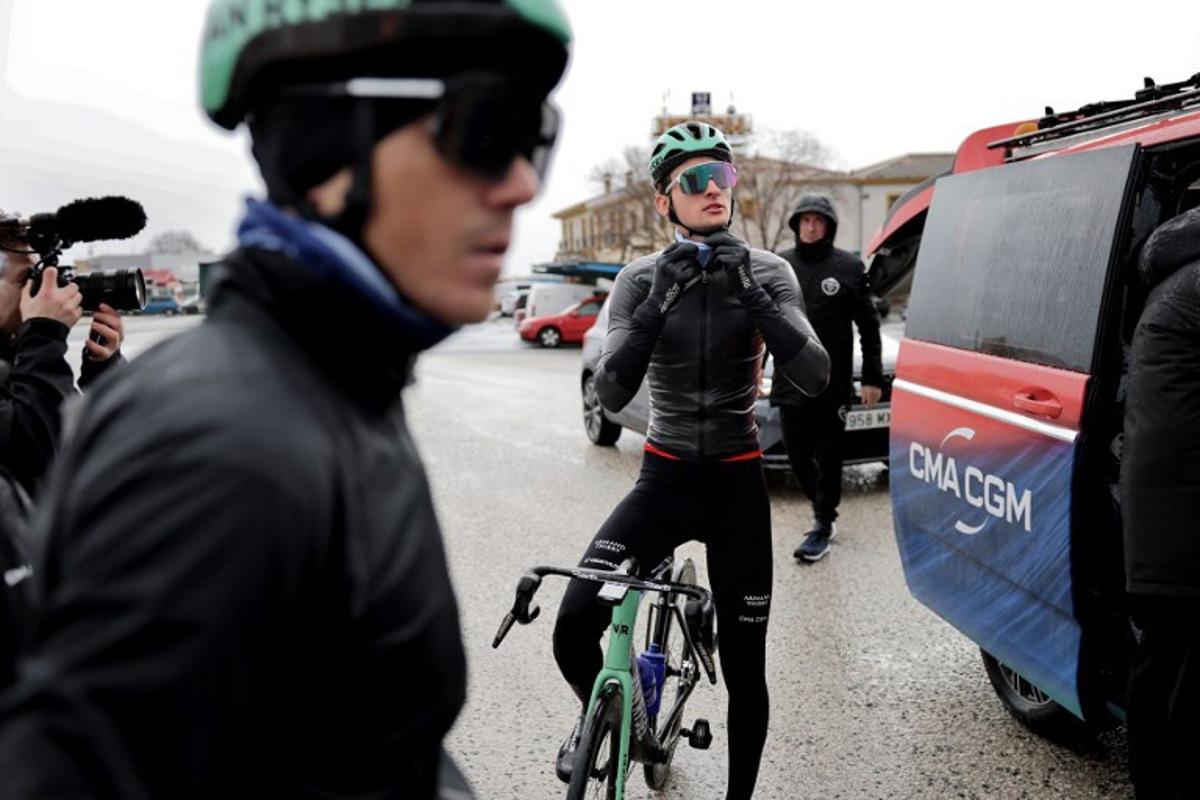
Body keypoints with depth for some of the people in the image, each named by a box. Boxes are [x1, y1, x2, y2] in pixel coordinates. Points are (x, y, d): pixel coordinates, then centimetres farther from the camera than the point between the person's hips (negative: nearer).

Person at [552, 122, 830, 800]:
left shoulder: (768, 272, -1)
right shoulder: (641, 280, -1)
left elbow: (814, 377, -15)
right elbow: (613, 393, -14)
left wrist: (750, 293, -23)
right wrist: (660, 299, -23)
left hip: (738, 486, 0)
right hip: (664, 479, 0)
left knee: (745, 671, 5)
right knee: (573, 629, -17)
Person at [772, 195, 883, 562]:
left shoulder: (849, 267, -1)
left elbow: (868, 326, 2)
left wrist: (873, 377, -2)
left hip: (832, 383, -3)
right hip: (790, 382, 3)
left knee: (828, 458, 3)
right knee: (797, 455, 8)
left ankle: (823, 526, 13)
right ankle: (824, 511, 29)